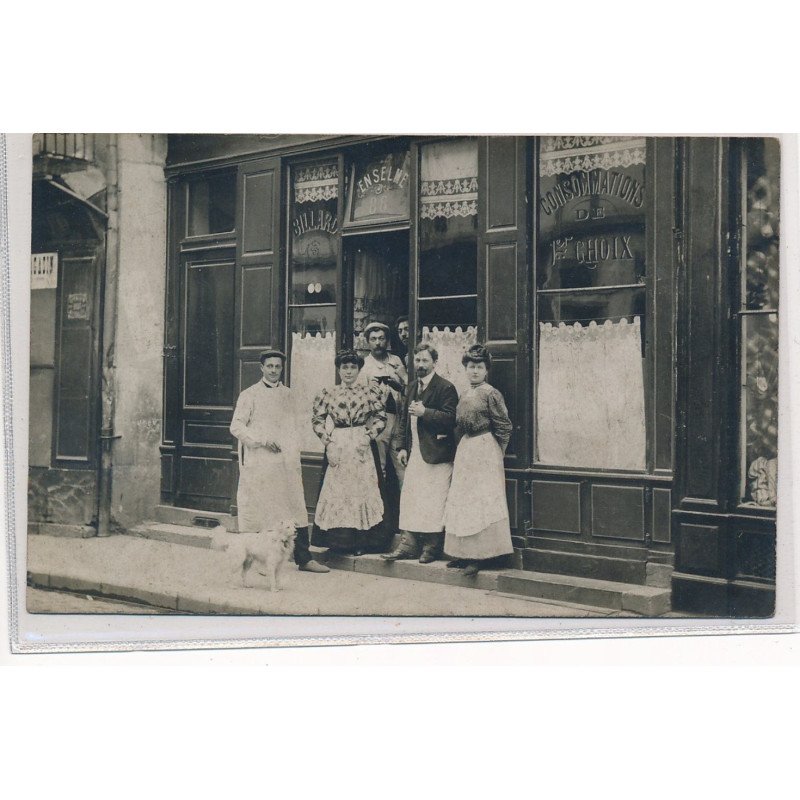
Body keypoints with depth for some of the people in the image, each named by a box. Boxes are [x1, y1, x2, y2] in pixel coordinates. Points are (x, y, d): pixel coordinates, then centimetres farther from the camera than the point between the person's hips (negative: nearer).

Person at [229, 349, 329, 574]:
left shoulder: (287, 395, 15)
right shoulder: (249, 395, 3)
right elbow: (236, 426, -2)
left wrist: (295, 458, 7)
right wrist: (262, 439, -12)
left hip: (284, 463, 4)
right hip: (258, 462, -4)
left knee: (296, 509, -1)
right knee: (256, 511, -2)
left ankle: (303, 558, 3)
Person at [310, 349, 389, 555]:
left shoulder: (370, 391, 2)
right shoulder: (328, 393, 5)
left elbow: (380, 418, 2)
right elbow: (317, 420, 4)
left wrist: (368, 436, -10)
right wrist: (328, 442, -6)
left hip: (362, 447, -1)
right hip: (337, 447, 1)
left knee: (362, 488, 0)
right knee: (336, 489, 2)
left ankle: (360, 541, 7)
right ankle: (337, 539, 10)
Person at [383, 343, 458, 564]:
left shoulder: (445, 388, -7)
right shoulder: (412, 388, 16)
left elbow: (451, 418, -15)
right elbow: (404, 419, 21)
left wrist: (425, 412, -22)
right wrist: (401, 446, 11)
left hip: (435, 455, -7)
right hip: (414, 454, 7)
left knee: (433, 503, -3)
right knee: (409, 498, 6)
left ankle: (432, 548, 6)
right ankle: (408, 544, 11)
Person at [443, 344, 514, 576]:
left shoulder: (490, 394, -10)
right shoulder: (465, 395, 11)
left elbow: (504, 427, -8)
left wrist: (495, 452, -3)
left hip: (484, 451, -8)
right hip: (465, 451, 8)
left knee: (482, 501, -5)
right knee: (462, 501, 10)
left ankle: (482, 555, -1)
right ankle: (465, 552, 17)